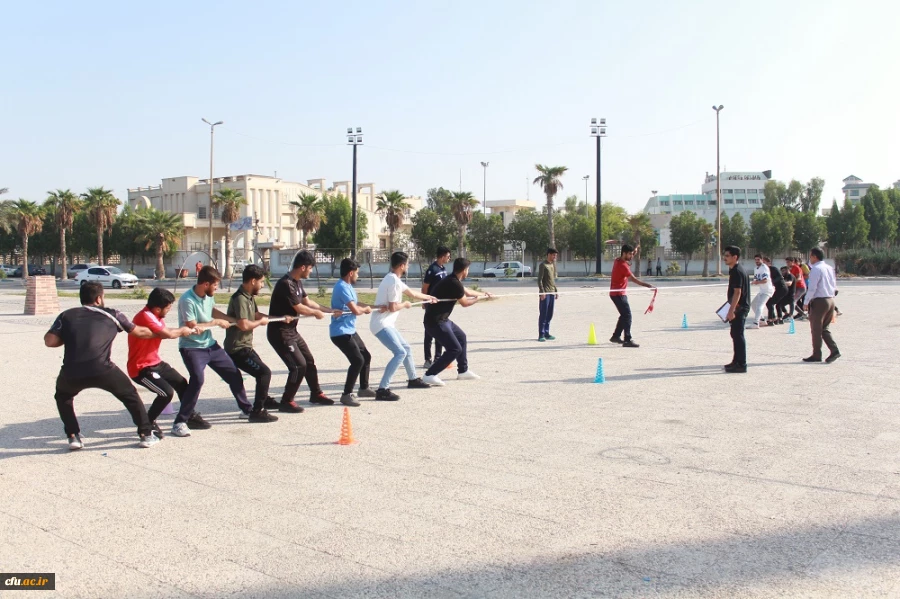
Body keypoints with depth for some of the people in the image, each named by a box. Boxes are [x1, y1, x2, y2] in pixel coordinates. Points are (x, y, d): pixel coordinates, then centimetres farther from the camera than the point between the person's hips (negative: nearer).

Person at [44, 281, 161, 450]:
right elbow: (139, 332, 26)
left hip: (71, 373, 2)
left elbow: (50, 341, 7)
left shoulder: (66, 315, 17)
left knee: (63, 397, 34)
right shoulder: (112, 315, 16)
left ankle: (73, 437, 25)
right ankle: (146, 434, 20)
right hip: (101, 370, -1)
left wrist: (70, 337, 26)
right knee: (130, 394, 22)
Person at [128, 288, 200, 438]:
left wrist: (189, 331, -5)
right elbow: (168, 334, -31)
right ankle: (147, 423, 2)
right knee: (167, 393, -21)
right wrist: (182, 330, -10)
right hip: (141, 368, -10)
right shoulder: (145, 316, -27)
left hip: (156, 363, 10)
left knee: (181, 383, 17)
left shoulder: (156, 316, 4)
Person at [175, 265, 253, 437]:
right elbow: (192, 327, -24)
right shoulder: (187, 300, -23)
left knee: (234, 374, 12)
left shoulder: (208, 296, 0)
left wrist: (233, 320, 20)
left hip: (210, 345, 8)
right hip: (192, 348, -8)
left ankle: (246, 409, 31)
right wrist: (217, 322, -16)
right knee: (197, 380, -27)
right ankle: (180, 422, -16)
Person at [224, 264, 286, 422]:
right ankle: (257, 411, -11)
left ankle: (265, 399, 48)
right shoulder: (240, 299, -22)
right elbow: (244, 325, -31)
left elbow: (256, 314, 22)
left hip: (245, 347, 11)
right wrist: (261, 322, -13)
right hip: (238, 349, -11)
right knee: (264, 373, -14)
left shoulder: (249, 297, 9)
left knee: (262, 371, 27)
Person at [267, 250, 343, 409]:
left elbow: (308, 301, 17)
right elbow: (300, 309, -20)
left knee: (309, 361, 18)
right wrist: (317, 313, -2)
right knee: (299, 365, -12)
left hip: (291, 331, 10)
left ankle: (316, 393, 35)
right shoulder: (286, 284, -24)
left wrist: (330, 311, 17)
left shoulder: (297, 282, 6)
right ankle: (286, 402, 1)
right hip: (279, 333, -10)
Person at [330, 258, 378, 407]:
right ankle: (346, 395, -9)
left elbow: (357, 303, 24)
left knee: (366, 356, 16)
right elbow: (355, 310, -26)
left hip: (350, 330, 11)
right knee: (357, 360, -17)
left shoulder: (349, 286, 12)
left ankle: (364, 388, 30)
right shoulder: (342, 287, -21)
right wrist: (366, 309, -5)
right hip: (340, 332, -11)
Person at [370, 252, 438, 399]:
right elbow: (393, 308, -20)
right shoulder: (394, 281, -18)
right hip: (381, 324, -10)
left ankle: (413, 379, 39)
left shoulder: (394, 279, 13)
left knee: (406, 348, 22)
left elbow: (413, 294, 29)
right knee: (400, 353, -20)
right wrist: (405, 304, 0)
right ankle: (382, 390, -23)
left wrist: (429, 297, 41)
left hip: (387, 324, 10)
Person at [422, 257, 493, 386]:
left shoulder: (452, 281, 9)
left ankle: (463, 371, 34)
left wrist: (483, 294, 41)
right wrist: (478, 298, 12)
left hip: (442, 319, 11)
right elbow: (465, 303, -7)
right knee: (455, 349, -13)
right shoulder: (454, 284, -21)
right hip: (435, 321, -11)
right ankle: (430, 375, -12)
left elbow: (466, 291, 29)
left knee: (461, 337, 24)